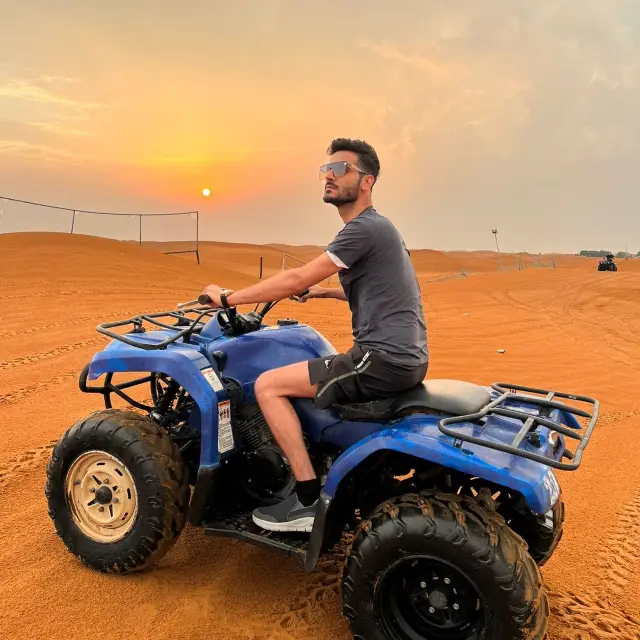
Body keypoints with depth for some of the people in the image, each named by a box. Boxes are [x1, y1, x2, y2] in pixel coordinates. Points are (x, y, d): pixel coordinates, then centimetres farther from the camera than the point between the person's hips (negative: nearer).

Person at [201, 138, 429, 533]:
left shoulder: (366, 228, -13)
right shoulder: (376, 228, 19)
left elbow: (296, 280, -16)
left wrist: (228, 298, -6)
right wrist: (325, 292, 20)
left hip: (385, 360, -10)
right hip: (404, 358, 10)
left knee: (268, 385, -9)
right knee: (314, 376, 32)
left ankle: (310, 500, -5)